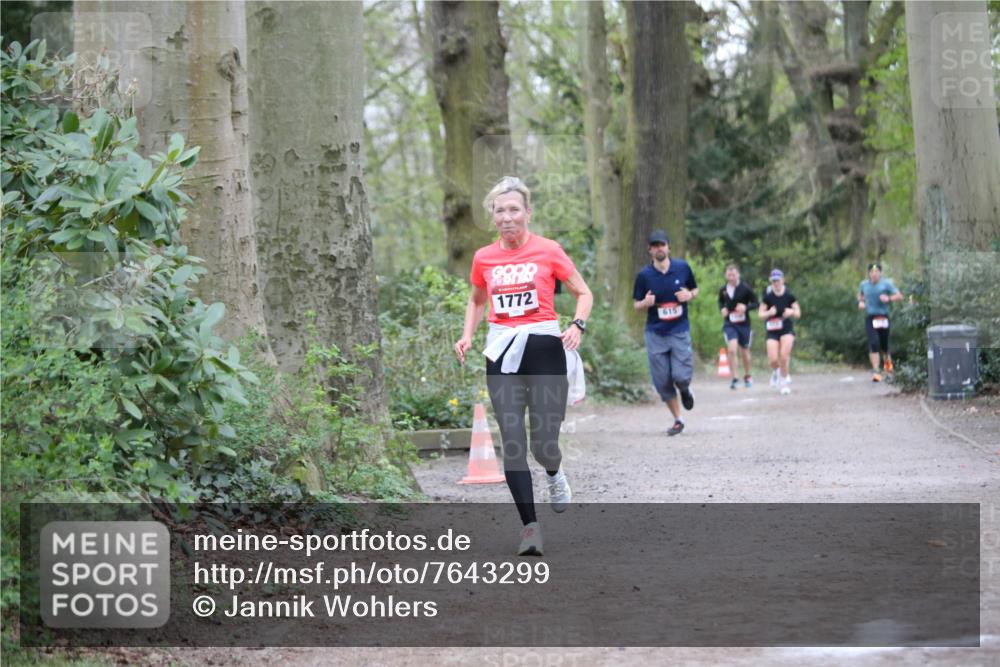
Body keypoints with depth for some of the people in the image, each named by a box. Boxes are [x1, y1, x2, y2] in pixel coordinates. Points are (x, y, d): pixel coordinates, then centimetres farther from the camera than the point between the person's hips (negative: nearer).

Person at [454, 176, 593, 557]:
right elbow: (476, 301, 25)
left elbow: (583, 293, 7)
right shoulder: (483, 258, 8)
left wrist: (578, 325, -11)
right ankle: (530, 526, -3)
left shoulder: (548, 251, 0)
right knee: (512, 443, -7)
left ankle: (554, 474, 33)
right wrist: (467, 336, 8)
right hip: (502, 352, 2)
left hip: (543, 347, -2)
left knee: (543, 444, -4)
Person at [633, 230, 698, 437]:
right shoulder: (644, 275, -3)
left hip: (680, 331, 0)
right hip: (655, 333, 0)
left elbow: (695, 289, 15)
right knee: (662, 381, 0)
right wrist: (646, 303, -17)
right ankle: (678, 420, 17)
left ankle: (685, 390, 27)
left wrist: (689, 295, -8)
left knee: (681, 376, -11)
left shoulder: (682, 267, 0)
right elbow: (636, 304, 6)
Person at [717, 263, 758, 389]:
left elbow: (756, 303, -3)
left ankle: (747, 376, 36)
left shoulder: (745, 288, -9)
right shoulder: (723, 290, -1)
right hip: (729, 323, 1)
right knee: (732, 349, -19)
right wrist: (722, 309, -4)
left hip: (744, 323, -1)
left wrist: (746, 307, -22)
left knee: (745, 352, 13)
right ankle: (734, 378, -10)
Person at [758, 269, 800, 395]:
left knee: (784, 356, -16)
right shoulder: (767, 296, -4)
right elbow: (761, 314, -1)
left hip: (787, 329, -1)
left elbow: (798, 314, 1)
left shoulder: (789, 295, -4)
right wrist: (769, 313, -22)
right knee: (773, 359, -10)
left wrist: (792, 312, -22)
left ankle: (784, 382, 5)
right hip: (772, 331, 1)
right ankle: (776, 371, 27)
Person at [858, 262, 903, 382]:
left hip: (883, 318, -1)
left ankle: (888, 360, 44)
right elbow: (860, 295, 28)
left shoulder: (886, 284, -3)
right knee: (873, 344, -14)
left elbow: (899, 296, -4)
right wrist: (860, 302, 7)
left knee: (884, 345, 10)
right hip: (870, 318, 1)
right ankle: (876, 371, -13)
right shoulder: (864, 284, 7)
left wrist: (889, 298, -21)